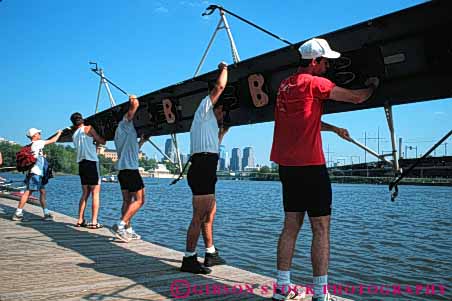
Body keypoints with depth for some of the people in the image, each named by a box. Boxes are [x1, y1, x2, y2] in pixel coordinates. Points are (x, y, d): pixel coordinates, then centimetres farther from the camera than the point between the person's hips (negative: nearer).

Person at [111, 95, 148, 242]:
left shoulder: (120, 130, 22)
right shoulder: (125, 124, -4)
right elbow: (131, 113, -23)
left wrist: (142, 141, 30)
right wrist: (134, 102, -5)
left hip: (123, 169, 10)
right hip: (130, 168, -10)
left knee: (127, 200, 10)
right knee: (139, 200, -7)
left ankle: (127, 230, 9)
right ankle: (120, 225, -14)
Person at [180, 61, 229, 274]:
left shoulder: (208, 124, 30)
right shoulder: (204, 111, 5)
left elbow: (213, 145, 37)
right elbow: (220, 87, -2)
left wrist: (222, 132, 36)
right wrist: (224, 69, 13)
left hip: (205, 171, 11)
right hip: (202, 168, -11)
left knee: (210, 212, 17)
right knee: (200, 216, -11)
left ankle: (211, 254, 27)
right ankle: (189, 259, -8)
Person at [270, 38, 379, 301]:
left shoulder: (286, 85, 16)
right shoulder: (315, 83, -8)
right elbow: (357, 98, -3)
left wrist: (333, 128, 33)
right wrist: (372, 86, 18)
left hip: (287, 165, 8)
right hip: (310, 165, -8)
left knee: (291, 226, 12)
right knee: (321, 229, -1)